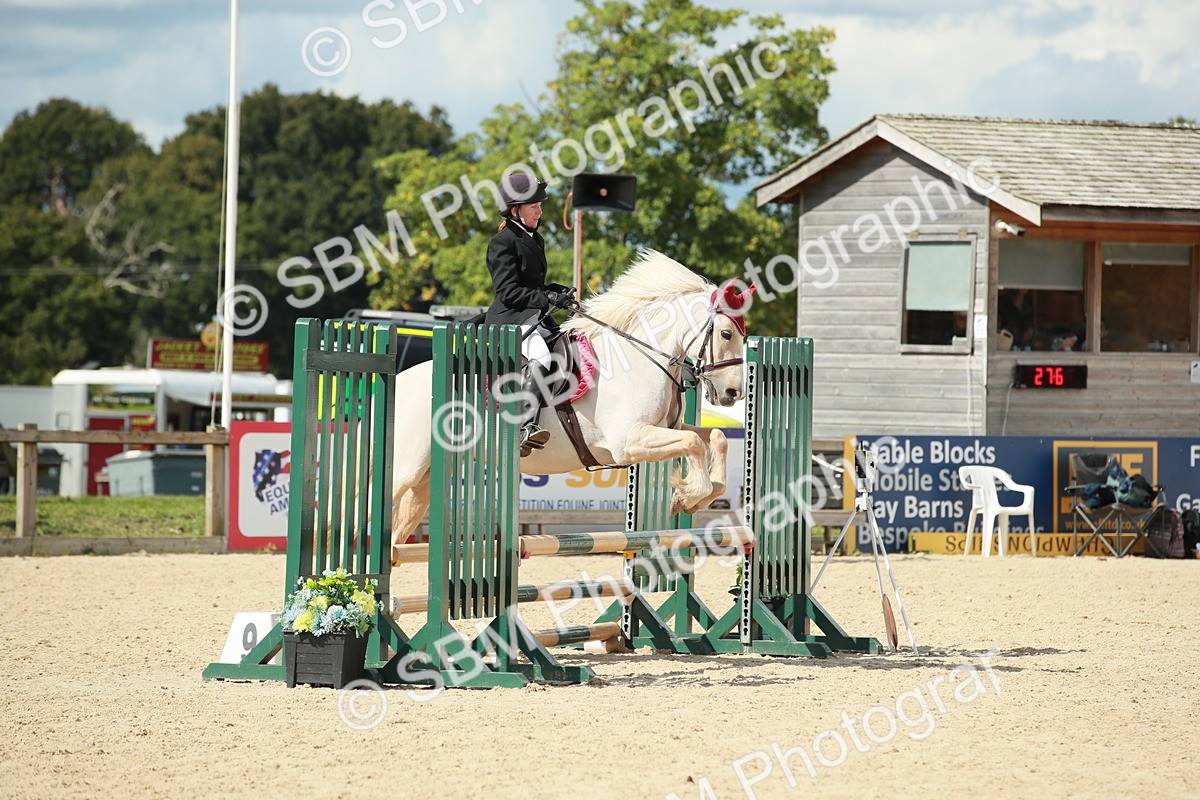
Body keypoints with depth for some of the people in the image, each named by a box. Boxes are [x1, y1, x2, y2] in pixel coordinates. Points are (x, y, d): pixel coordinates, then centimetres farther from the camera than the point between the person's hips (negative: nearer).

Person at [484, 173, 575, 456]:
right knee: (539, 355, -34)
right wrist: (547, 298, -18)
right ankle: (524, 426, -44)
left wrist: (557, 291, 8)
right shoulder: (502, 243, -8)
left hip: (534, 316, 10)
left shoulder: (536, 240, 20)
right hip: (509, 317, -10)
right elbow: (508, 291, -15)